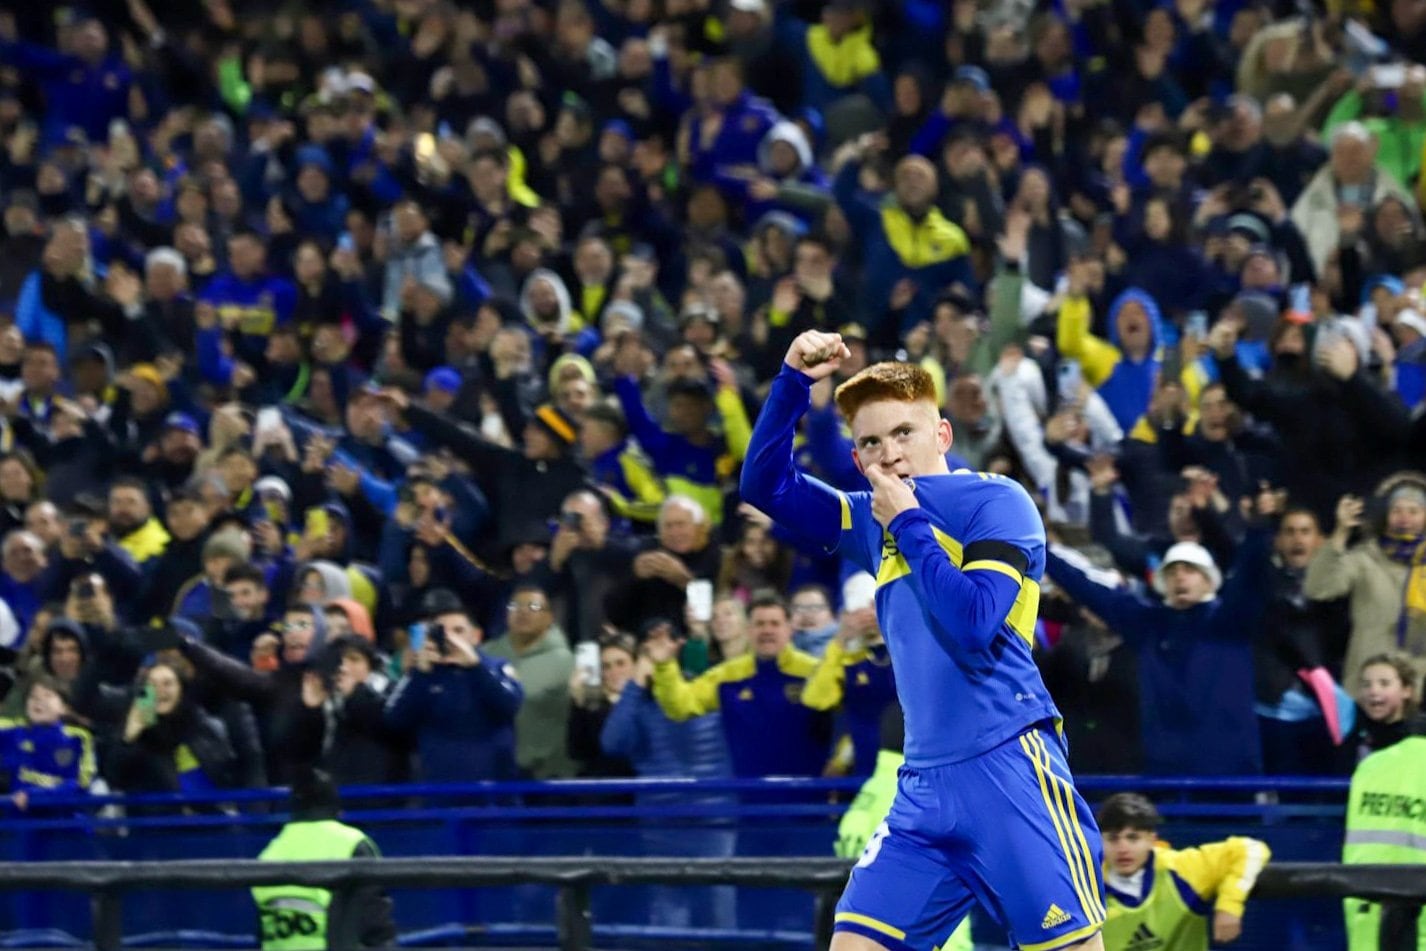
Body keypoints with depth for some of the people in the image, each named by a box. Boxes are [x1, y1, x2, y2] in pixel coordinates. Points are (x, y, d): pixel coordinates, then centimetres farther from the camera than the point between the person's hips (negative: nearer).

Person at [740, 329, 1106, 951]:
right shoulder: (874, 521, 17)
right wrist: (793, 381, 6)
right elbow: (765, 485, 18)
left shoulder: (996, 502, -4)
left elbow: (973, 624, -16)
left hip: (1008, 767, -7)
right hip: (925, 784, 7)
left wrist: (908, 523, -8)